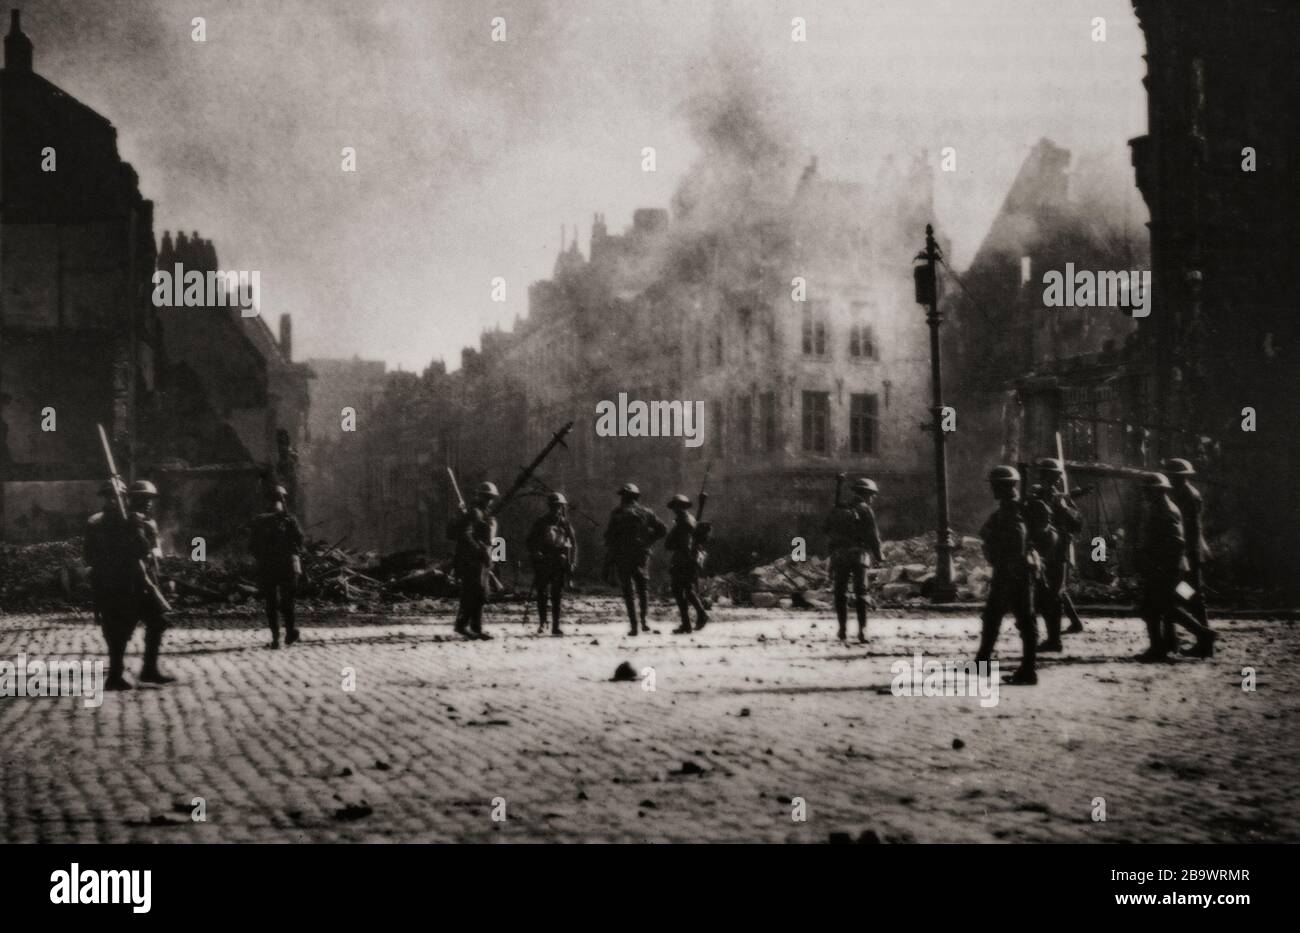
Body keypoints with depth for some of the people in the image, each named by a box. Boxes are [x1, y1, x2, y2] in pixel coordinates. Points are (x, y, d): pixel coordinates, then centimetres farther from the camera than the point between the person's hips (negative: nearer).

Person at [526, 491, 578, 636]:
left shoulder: (565, 524, 9)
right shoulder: (541, 522, 5)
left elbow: (573, 543, 11)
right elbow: (530, 541, 6)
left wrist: (572, 562, 2)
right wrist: (535, 554, -10)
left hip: (560, 563, 1)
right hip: (543, 563, -1)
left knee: (557, 595, 0)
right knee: (542, 593, -4)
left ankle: (556, 626, 2)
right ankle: (542, 622, 9)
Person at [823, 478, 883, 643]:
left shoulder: (838, 510, 11)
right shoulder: (865, 511, -3)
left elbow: (826, 529, 9)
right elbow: (873, 535, -6)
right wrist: (878, 555, 4)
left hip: (839, 555, 3)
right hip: (858, 554, -3)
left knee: (840, 592, 10)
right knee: (861, 592, -1)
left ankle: (843, 629, 7)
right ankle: (862, 629, -10)